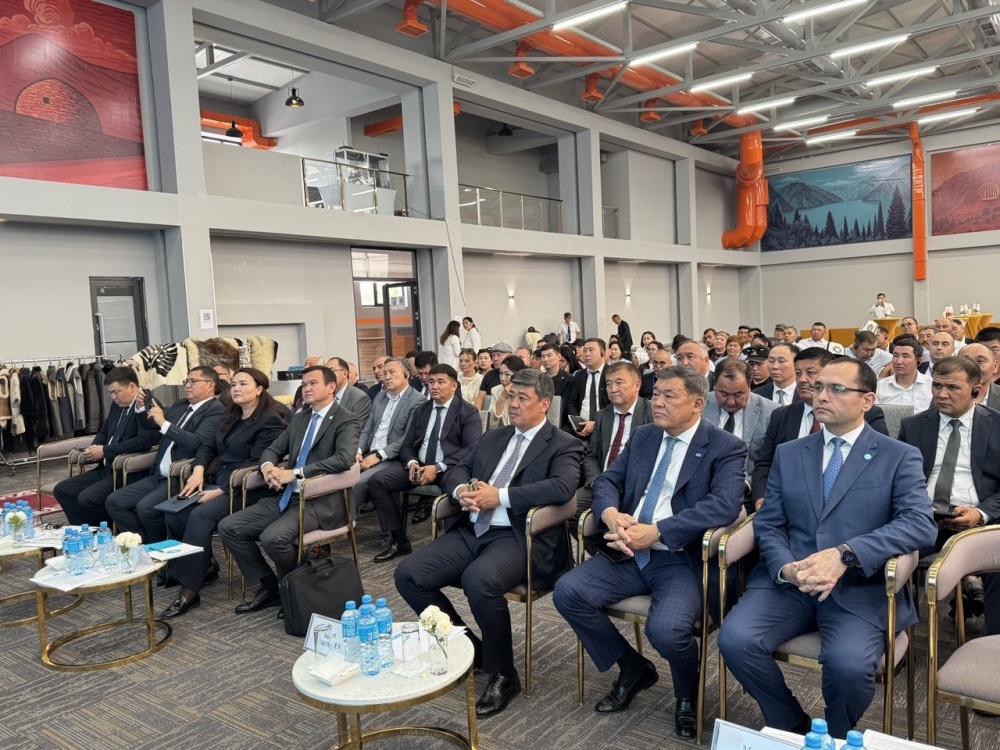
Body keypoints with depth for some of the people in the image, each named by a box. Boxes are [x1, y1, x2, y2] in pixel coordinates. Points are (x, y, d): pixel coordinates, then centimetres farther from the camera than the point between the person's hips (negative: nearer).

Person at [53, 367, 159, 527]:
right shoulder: (117, 404, 13)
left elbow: (144, 441, -26)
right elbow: (104, 432, 25)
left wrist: (105, 451, -20)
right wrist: (94, 449, 1)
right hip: (106, 468, 10)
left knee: (87, 498, -25)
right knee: (61, 490, 5)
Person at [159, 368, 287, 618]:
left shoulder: (270, 420, -10)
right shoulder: (229, 417, 19)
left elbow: (255, 464, -17)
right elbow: (209, 446, 19)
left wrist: (220, 491, -20)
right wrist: (198, 471, -3)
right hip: (220, 482, 8)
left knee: (201, 515, -30)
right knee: (173, 512, -13)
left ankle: (189, 589, -25)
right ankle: (205, 565, 4)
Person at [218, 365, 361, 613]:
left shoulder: (346, 421, -7)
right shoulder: (299, 418, 17)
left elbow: (344, 459, -24)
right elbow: (272, 449, 19)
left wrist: (294, 472, -25)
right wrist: (268, 466, -7)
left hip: (320, 501, -8)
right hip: (286, 496, 8)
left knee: (273, 537, -31)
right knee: (228, 527, -4)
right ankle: (270, 586, 8)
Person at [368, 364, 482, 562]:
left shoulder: (468, 412, 1)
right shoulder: (420, 410, 19)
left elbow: (471, 448, -11)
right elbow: (407, 444, 16)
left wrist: (438, 467, -21)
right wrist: (411, 463, -9)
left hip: (449, 467, -5)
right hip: (418, 464, 6)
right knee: (377, 482, -13)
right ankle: (400, 541, -4)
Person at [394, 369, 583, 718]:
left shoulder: (563, 445, 1)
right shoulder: (493, 437, 21)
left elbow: (562, 487, -18)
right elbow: (457, 470, 19)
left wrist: (500, 495, -18)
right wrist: (461, 490, -7)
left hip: (517, 537, -7)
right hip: (471, 531, 7)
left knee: (479, 581, -36)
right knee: (408, 574, -10)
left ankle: (503, 674, -9)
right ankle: (466, 646, 11)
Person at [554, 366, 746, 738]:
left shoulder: (726, 448, -5)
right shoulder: (642, 436, 13)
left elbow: (724, 505, -19)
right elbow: (606, 481, 10)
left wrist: (655, 531, -26)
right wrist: (611, 514, -15)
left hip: (683, 560, -5)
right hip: (630, 553, 6)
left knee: (666, 630, -31)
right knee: (567, 592, -14)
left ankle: (688, 694, 8)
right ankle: (633, 667, 12)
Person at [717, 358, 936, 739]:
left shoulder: (900, 457, 4)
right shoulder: (788, 454, 14)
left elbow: (920, 524, -10)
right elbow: (768, 524, 9)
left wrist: (845, 555, -24)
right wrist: (787, 569, -14)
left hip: (860, 588, -3)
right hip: (788, 582, 3)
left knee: (849, 663, -30)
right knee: (735, 639, -21)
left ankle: (834, 738, 6)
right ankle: (792, 728, 8)